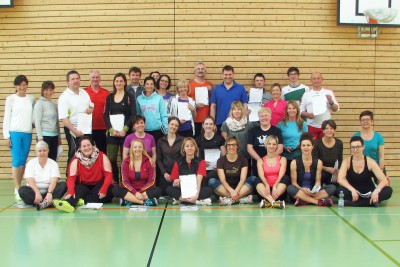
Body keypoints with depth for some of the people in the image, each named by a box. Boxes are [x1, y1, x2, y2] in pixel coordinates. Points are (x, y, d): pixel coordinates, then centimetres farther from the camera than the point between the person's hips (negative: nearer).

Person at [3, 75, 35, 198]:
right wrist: (7, 136, -3)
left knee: (23, 161, 6)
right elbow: (6, 118, 1)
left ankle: (19, 187, 13)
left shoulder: (31, 99, 8)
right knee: (16, 161, -6)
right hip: (14, 133, -3)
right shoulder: (11, 99, 0)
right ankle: (17, 189, -3)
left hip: (28, 133, 3)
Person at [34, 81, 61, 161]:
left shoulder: (54, 104, 14)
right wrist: (40, 138, -14)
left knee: (53, 160, 7)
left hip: (54, 136, 6)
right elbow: (37, 122, -9)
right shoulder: (39, 103, -4)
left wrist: (59, 137, 15)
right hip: (44, 136, -6)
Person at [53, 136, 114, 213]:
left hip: (98, 186, 0)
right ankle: (69, 203, -62)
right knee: (77, 189, -33)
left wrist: (104, 189, -28)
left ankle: (82, 201, -40)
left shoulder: (102, 157, -6)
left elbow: (108, 175, -10)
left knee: (109, 191, -32)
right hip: (83, 186, 0)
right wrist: (70, 192, -36)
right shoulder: (76, 161, -6)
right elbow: (71, 178, -15)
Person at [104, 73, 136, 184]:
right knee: (111, 159, -2)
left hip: (125, 132, -2)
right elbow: (106, 115, 5)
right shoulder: (109, 97, 11)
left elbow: (133, 115, -5)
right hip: (112, 132, 2)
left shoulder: (129, 97, 2)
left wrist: (124, 129, -14)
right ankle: (115, 181, 12)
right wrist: (111, 129, -8)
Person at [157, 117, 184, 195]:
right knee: (165, 195, -6)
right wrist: (164, 173, -5)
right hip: (165, 174, 2)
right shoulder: (161, 141, 8)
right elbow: (159, 159, 8)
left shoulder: (182, 140, 3)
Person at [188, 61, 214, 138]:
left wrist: (210, 91, 0)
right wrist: (194, 105, -14)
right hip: (194, 120, -3)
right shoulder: (189, 84, 2)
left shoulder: (210, 85, 12)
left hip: (207, 120, 3)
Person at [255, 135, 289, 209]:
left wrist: (275, 186, -27)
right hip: (266, 189, 0)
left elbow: (281, 175, -6)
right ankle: (273, 202, -50)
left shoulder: (282, 159, 10)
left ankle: (268, 202, -41)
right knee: (257, 180, -28)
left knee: (286, 178, -27)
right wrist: (267, 186, -28)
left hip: (278, 190, 0)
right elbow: (261, 176, -6)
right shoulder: (260, 161, 12)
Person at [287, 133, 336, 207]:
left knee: (332, 187, -21)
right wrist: (302, 189, -25)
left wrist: (315, 189, -22)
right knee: (290, 188, -35)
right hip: (300, 191, -2)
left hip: (313, 192, 2)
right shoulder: (294, 163, -4)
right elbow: (294, 182, -5)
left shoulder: (318, 162, 2)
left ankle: (304, 200, -28)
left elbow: (318, 181, 0)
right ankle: (318, 202, -30)